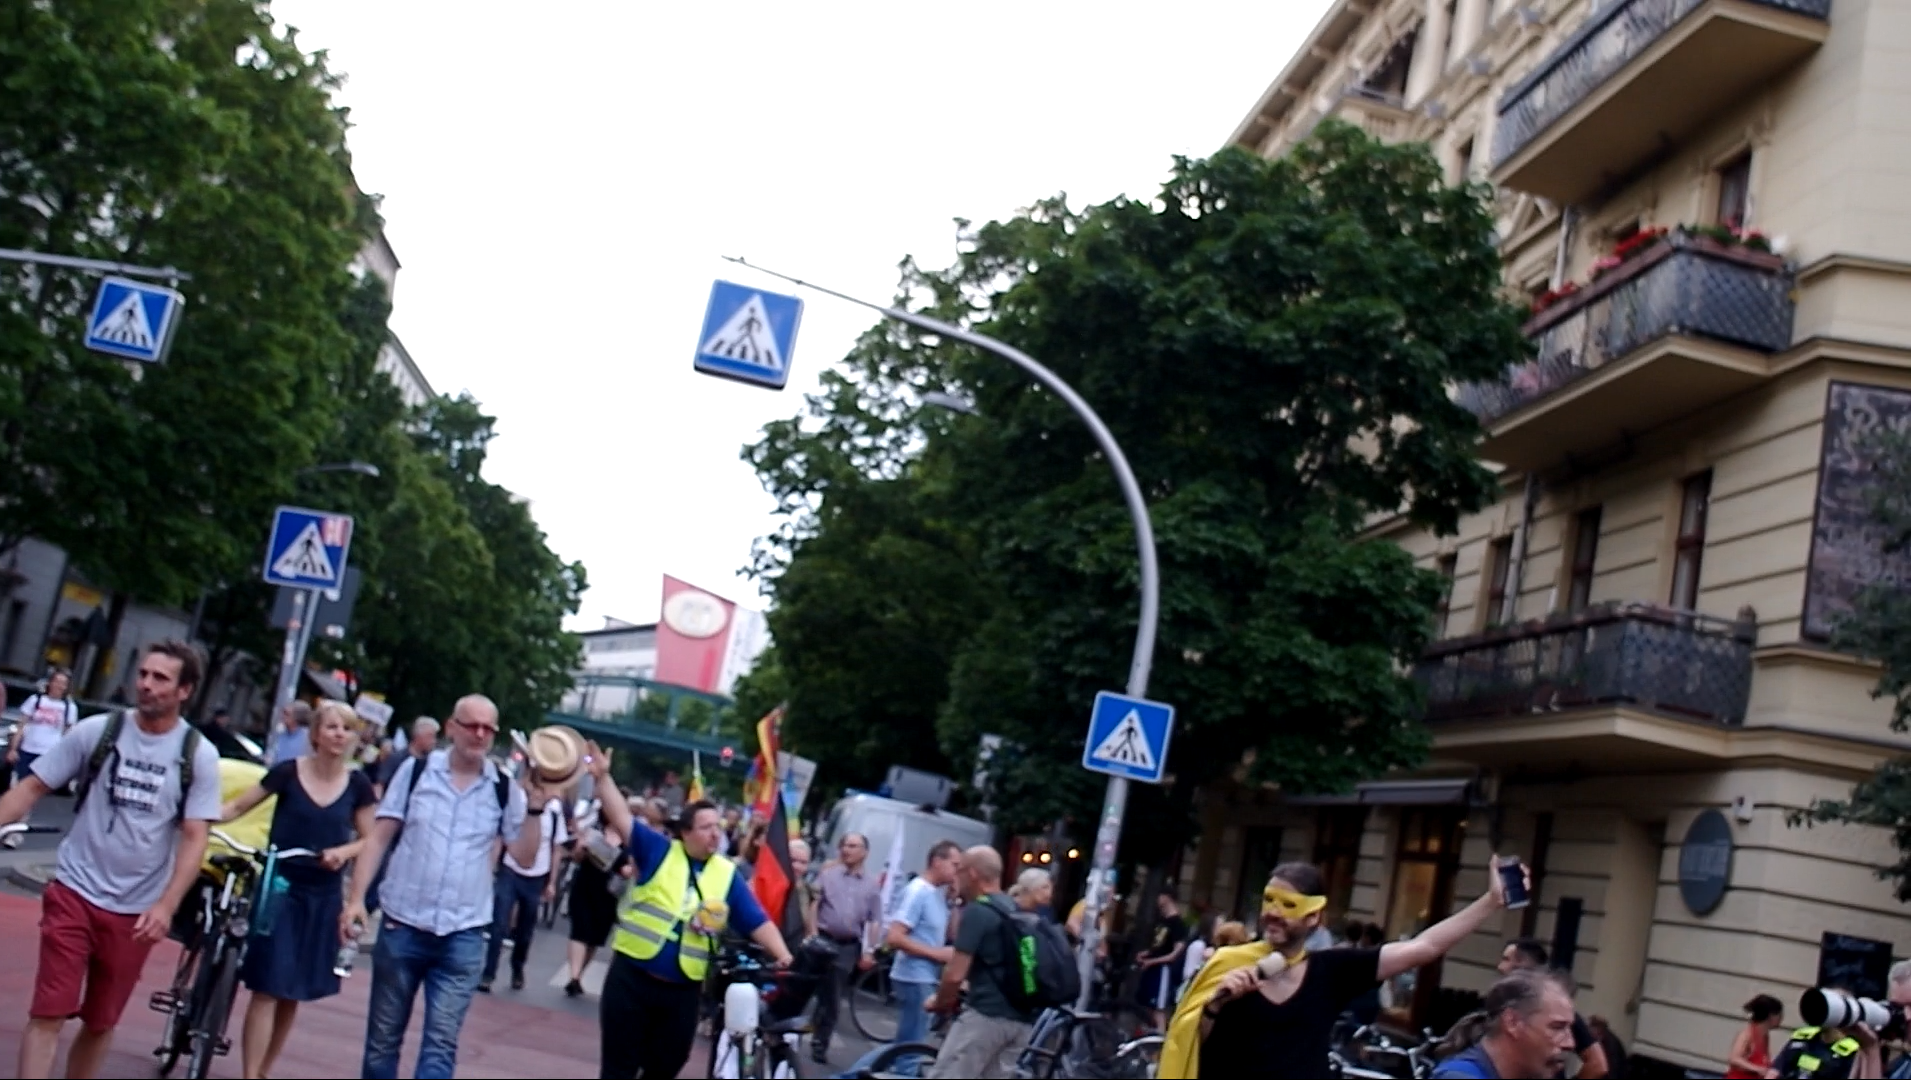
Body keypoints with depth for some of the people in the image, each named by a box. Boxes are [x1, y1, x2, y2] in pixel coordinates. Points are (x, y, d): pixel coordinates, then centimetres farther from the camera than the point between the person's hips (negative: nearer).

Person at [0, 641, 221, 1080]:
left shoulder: (198, 755, -5)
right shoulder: (96, 731, -4)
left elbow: (194, 839, -7)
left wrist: (166, 905, -17)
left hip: (136, 910, 1)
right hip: (74, 894, -1)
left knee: (101, 1023, 13)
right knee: (48, 1014, -7)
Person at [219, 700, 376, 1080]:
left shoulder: (357, 784, -1)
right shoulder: (287, 772, -8)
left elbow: (369, 839, 6)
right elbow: (237, 808, -4)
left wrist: (344, 852, -14)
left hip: (324, 897, 3)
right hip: (280, 888, -3)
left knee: (293, 993, 11)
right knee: (268, 989, -8)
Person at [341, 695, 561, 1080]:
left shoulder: (506, 790, 0)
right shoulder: (415, 771, 0)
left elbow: (525, 857, 0)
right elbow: (380, 838, 1)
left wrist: (534, 808, -13)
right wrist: (356, 897, -5)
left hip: (462, 937, 0)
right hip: (402, 927, 1)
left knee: (441, 1042, -2)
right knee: (383, 1036, 12)